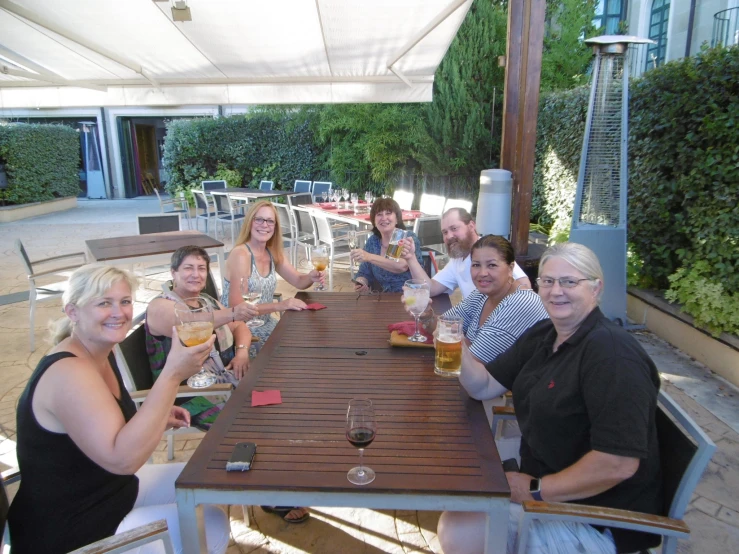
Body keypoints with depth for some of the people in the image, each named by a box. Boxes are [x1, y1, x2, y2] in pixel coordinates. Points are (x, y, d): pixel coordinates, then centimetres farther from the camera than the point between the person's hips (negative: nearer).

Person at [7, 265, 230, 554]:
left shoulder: (99, 354, 2)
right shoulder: (69, 372, -28)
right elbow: (121, 458, -38)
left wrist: (156, 418, 2)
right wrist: (173, 374, -41)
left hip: (109, 488, 9)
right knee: (212, 525, -8)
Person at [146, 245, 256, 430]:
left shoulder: (208, 301, 15)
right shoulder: (159, 306, -8)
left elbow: (240, 327, 16)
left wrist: (242, 351, -8)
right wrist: (232, 314, -45)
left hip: (230, 379, 7)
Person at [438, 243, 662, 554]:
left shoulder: (611, 353, -26)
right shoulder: (540, 336, 3)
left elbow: (619, 463, -30)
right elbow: (484, 387, 6)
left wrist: (537, 490, -20)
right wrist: (457, 351, -14)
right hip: (540, 480, 8)